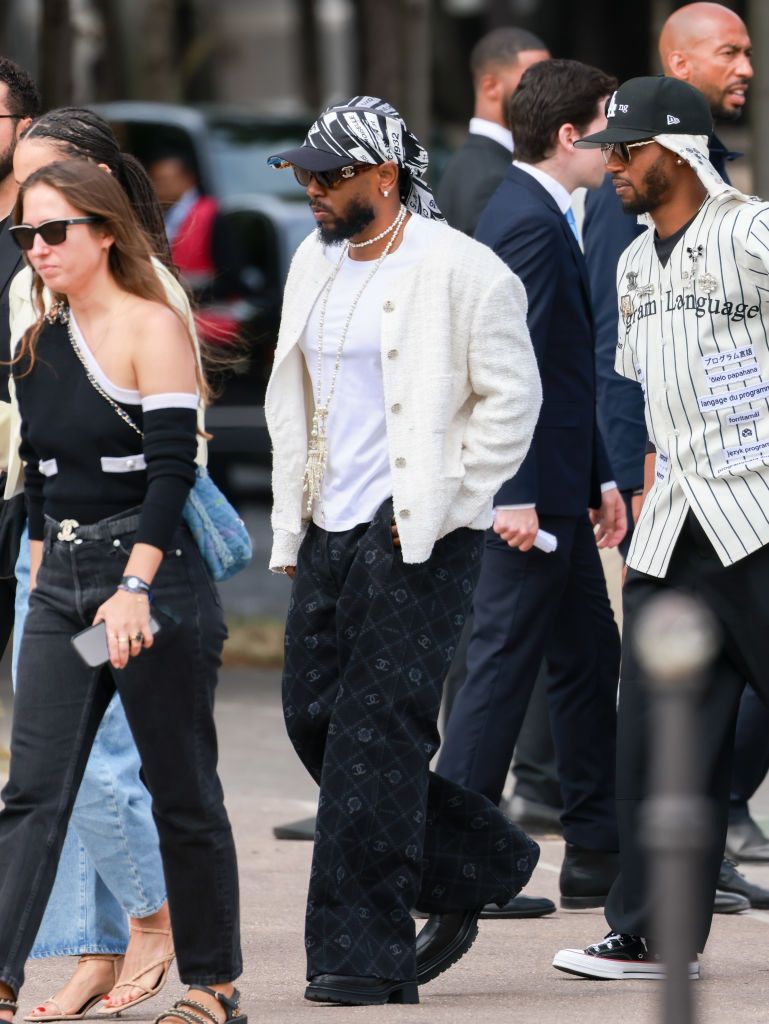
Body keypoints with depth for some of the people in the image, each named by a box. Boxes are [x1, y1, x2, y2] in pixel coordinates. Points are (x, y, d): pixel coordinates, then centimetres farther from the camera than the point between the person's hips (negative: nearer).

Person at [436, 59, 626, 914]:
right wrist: (517, 492, -26)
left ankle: (598, 852, 19)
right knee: (504, 660, -6)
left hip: (555, 488, 11)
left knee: (589, 656, 14)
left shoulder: (541, 214, 16)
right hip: (531, 488, -11)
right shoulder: (531, 222, -17)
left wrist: (597, 476, 20)